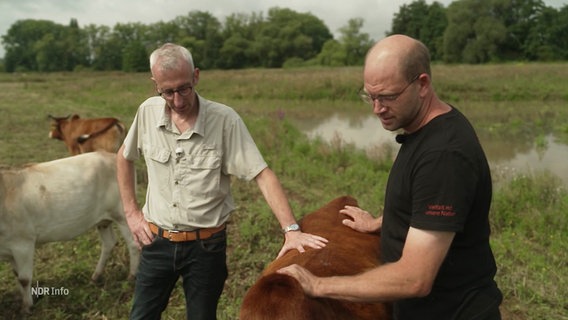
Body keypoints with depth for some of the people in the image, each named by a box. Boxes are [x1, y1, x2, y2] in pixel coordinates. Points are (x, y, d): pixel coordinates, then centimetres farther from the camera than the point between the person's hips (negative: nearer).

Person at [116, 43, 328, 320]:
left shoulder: (225, 119, -16)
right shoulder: (148, 112, -5)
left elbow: (262, 175, -18)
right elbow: (124, 158, 12)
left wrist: (291, 230, -28)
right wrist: (131, 212, 7)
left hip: (206, 246, -2)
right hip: (157, 242, 3)